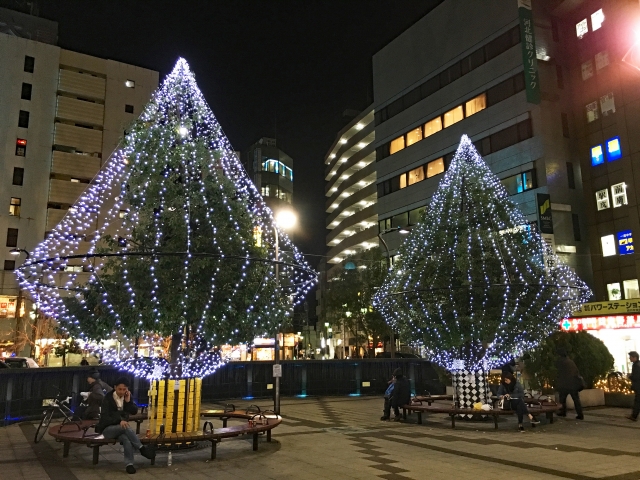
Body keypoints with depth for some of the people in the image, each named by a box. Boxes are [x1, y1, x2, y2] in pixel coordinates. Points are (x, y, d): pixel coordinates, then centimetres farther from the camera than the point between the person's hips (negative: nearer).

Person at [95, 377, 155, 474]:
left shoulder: (127, 397, 5)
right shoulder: (108, 398, -8)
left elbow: (134, 411, -2)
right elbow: (104, 417, -16)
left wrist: (128, 401, -17)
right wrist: (119, 421, -31)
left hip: (121, 428, 3)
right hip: (107, 428, -3)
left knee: (126, 439, -34)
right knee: (126, 428, -36)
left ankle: (129, 464, -36)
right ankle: (142, 448, -30)